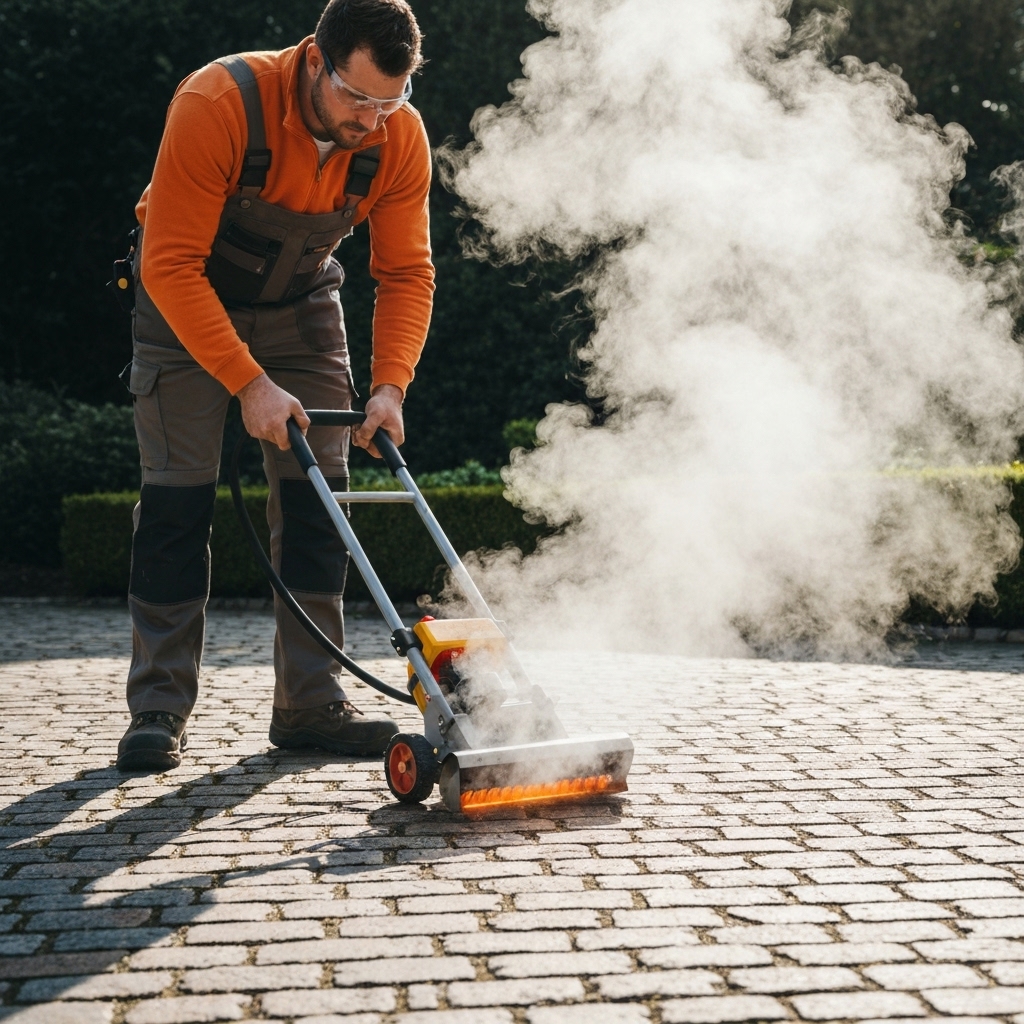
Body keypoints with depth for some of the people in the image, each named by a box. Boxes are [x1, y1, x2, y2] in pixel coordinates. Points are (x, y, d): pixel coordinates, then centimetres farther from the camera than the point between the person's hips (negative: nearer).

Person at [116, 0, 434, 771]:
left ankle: (310, 702, 4)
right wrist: (248, 383, -34)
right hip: (185, 300, -4)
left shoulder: (401, 138, -19)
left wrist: (390, 384, -24)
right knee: (178, 496, -10)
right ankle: (159, 709, -3)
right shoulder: (217, 104, -32)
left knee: (317, 494, -3)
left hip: (301, 304, 4)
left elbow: (407, 272, -11)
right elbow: (171, 265, -30)